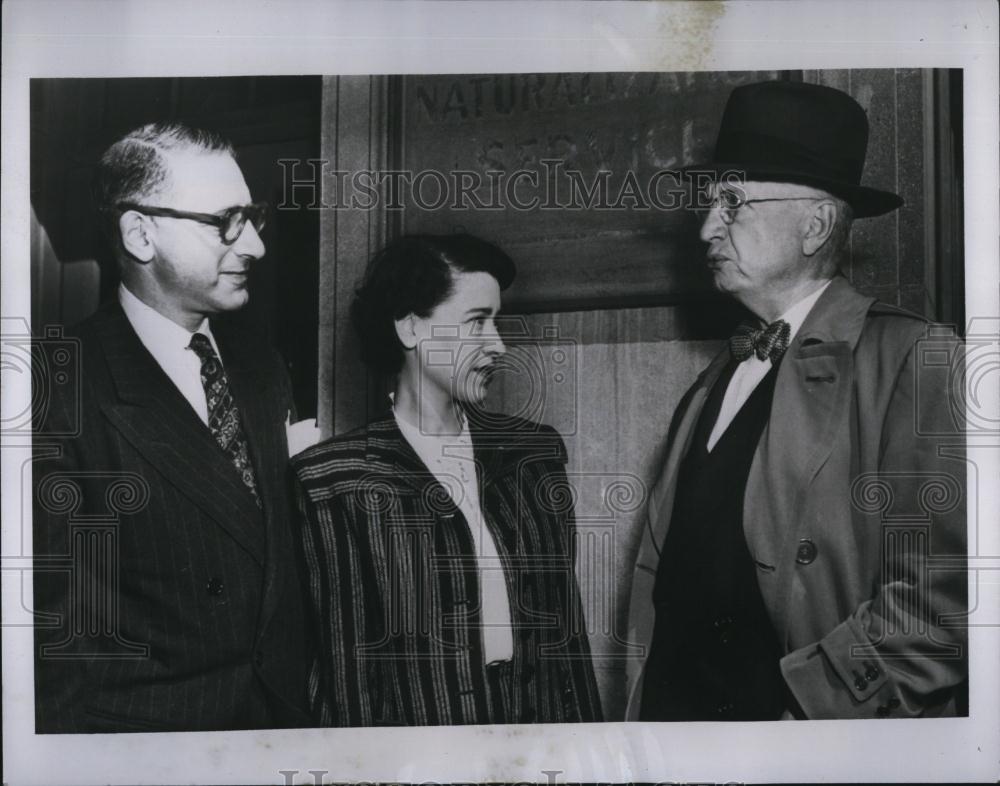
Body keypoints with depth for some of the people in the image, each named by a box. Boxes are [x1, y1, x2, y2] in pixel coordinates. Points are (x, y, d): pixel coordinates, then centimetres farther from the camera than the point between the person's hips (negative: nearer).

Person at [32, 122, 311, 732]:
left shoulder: (262, 366, 3)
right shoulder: (66, 393, -19)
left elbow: (284, 558, 7)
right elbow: (58, 627, -16)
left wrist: (299, 699, 5)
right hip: (143, 725, -5)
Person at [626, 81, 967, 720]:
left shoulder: (909, 361, -11)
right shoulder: (711, 387, 10)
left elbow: (943, 593, -19)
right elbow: (661, 574, 10)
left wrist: (808, 704, -18)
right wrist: (647, 704, -2)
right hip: (674, 715, 6)